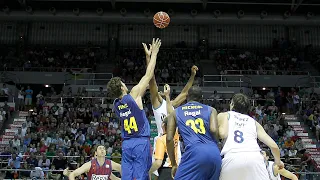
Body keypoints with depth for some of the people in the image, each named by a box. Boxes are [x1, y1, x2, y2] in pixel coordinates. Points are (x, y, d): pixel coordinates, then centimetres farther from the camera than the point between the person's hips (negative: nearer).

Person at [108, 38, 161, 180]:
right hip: (141, 142, -6)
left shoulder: (116, 104, 8)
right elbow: (148, 75, -3)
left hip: (126, 144, 6)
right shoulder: (134, 94, -9)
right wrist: (154, 53, 8)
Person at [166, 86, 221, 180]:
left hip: (194, 152, -3)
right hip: (214, 153, 3)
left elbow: (169, 139, 12)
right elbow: (214, 130, 1)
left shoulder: (175, 112, 21)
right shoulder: (211, 110, 21)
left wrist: (174, 164, 19)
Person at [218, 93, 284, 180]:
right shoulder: (254, 121, 29)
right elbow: (273, 145, 21)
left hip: (232, 157, -2)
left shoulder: (224, 115, 21)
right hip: (254, 157, 2)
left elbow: (223, 134, 0)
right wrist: (278, 161, 39)